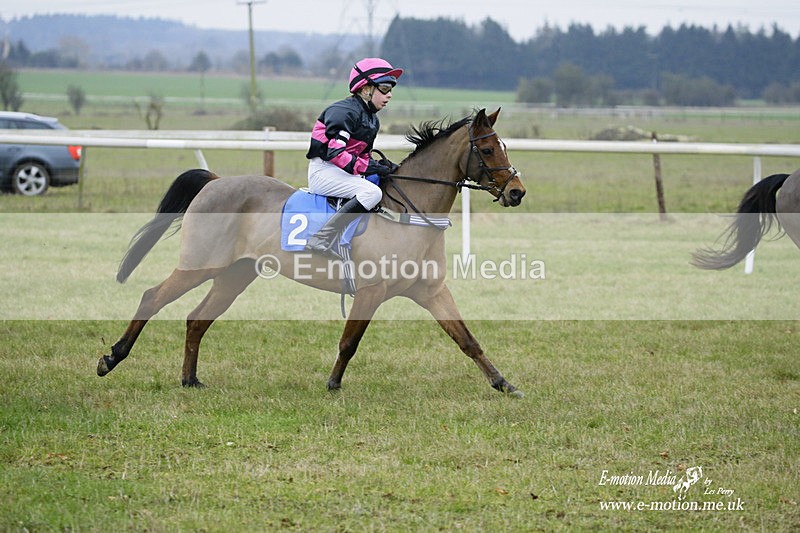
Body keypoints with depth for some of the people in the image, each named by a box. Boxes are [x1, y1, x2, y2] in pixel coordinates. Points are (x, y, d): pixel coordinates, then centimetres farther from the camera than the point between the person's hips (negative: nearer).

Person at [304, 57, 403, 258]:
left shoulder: (372, 120, 16)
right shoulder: (345, 111, -14)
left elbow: (363, 155, 20)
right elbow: (334, 153, -23)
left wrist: (380, 165, -2)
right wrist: (369, 167, -23)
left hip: (342, 173, 10)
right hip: (324, 170, -10)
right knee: (372, 192, -30)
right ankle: (322, 240, -36)